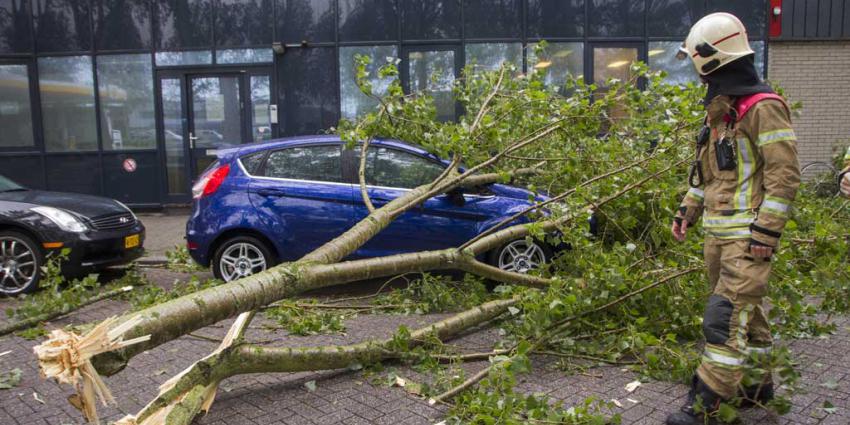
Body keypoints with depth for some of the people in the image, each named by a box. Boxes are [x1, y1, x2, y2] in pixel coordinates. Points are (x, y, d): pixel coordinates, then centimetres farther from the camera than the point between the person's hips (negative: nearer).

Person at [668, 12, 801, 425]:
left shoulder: (763, 107, -12)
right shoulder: (718, 109, 16)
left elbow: (784, 174, -16)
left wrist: (767, 231, -19)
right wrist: (687, 211, 16)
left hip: (747, 236, -9)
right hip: (717, 233, 9)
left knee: (726, 317, -9)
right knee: (745, 311, 17)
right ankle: (759, 383, 30)